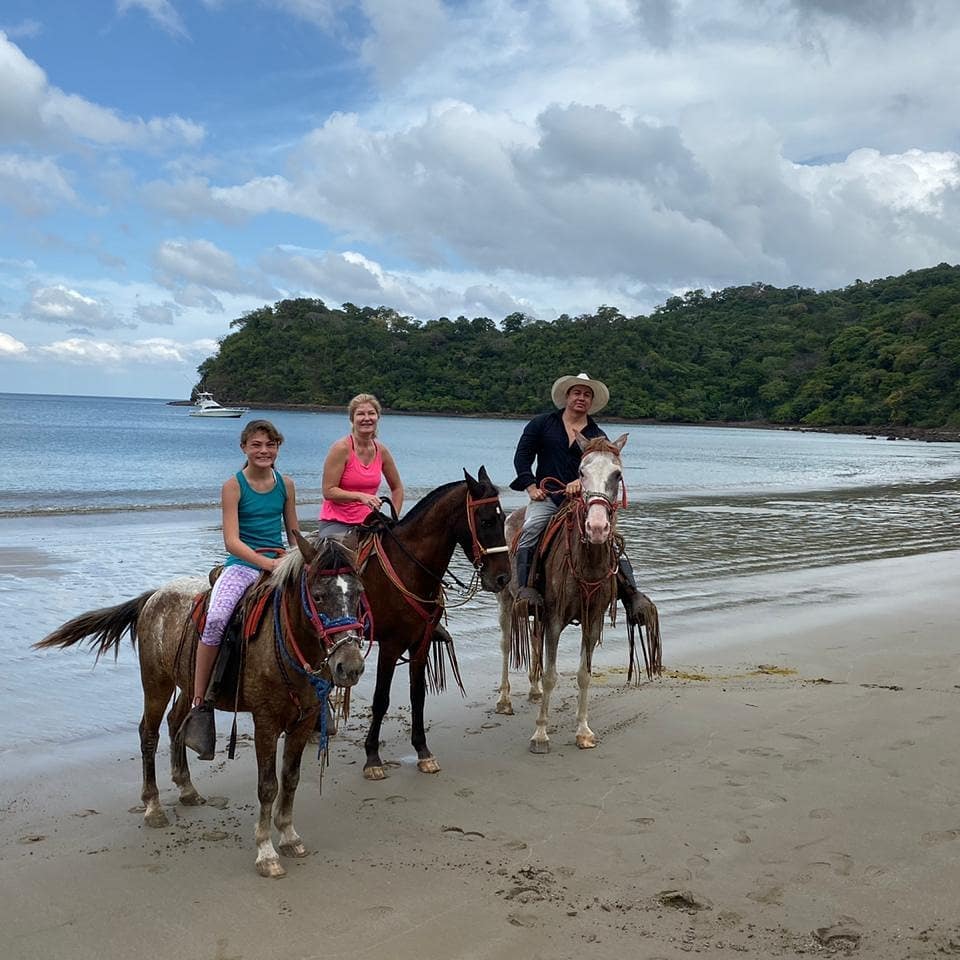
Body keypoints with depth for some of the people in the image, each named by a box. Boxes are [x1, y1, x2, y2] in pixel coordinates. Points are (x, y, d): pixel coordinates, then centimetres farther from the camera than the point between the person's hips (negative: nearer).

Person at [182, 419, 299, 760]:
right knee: (215, 619, -32)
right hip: (242, 564, -4)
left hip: (280, 563, 4)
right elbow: (232, 541, -12)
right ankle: (199, 705, -22)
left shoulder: (286, 485, 9)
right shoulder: (234, 486, -4)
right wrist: (266, 563, -24)